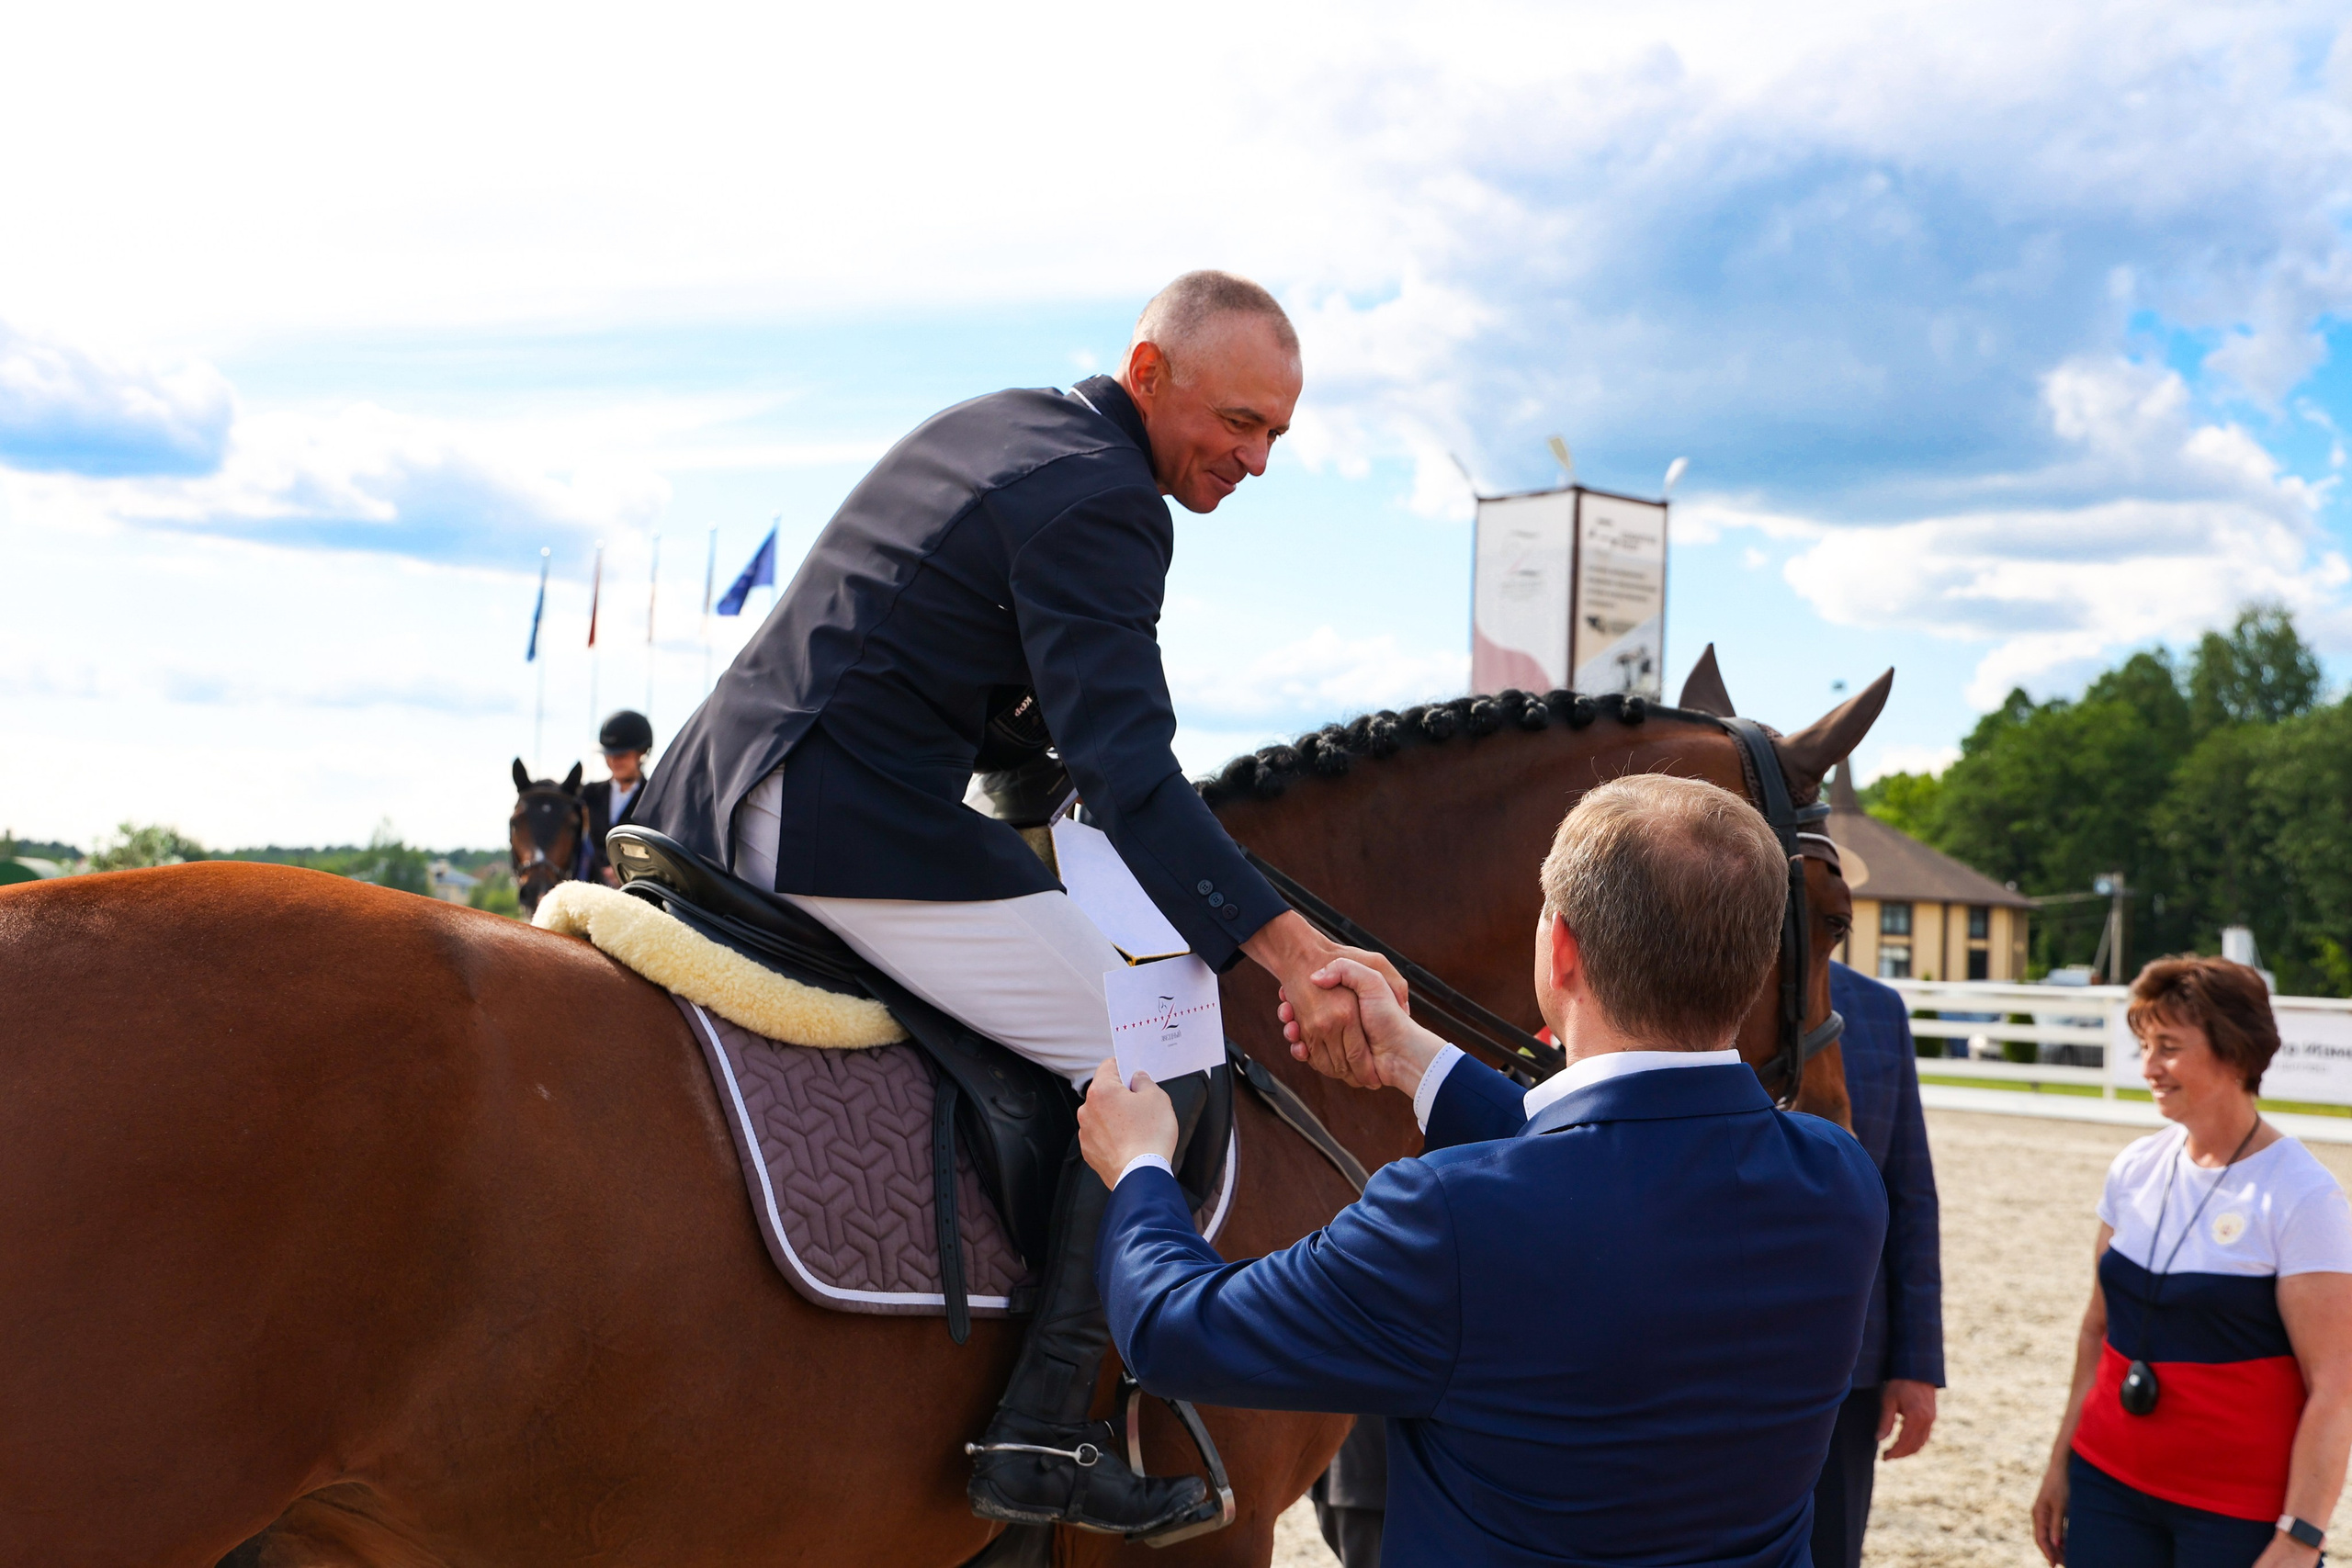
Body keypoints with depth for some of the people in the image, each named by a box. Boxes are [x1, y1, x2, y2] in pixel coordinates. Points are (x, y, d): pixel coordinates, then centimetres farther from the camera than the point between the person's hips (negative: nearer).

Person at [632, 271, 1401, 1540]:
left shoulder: (987, 427, 19)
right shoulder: (1101, 501, -11)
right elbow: (1126, 772, -22)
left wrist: (1045, 748, 22)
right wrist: (1288, 950, -30)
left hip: (729, 798, 10)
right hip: (858, 828, -10)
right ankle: (1041, 1434, -8)